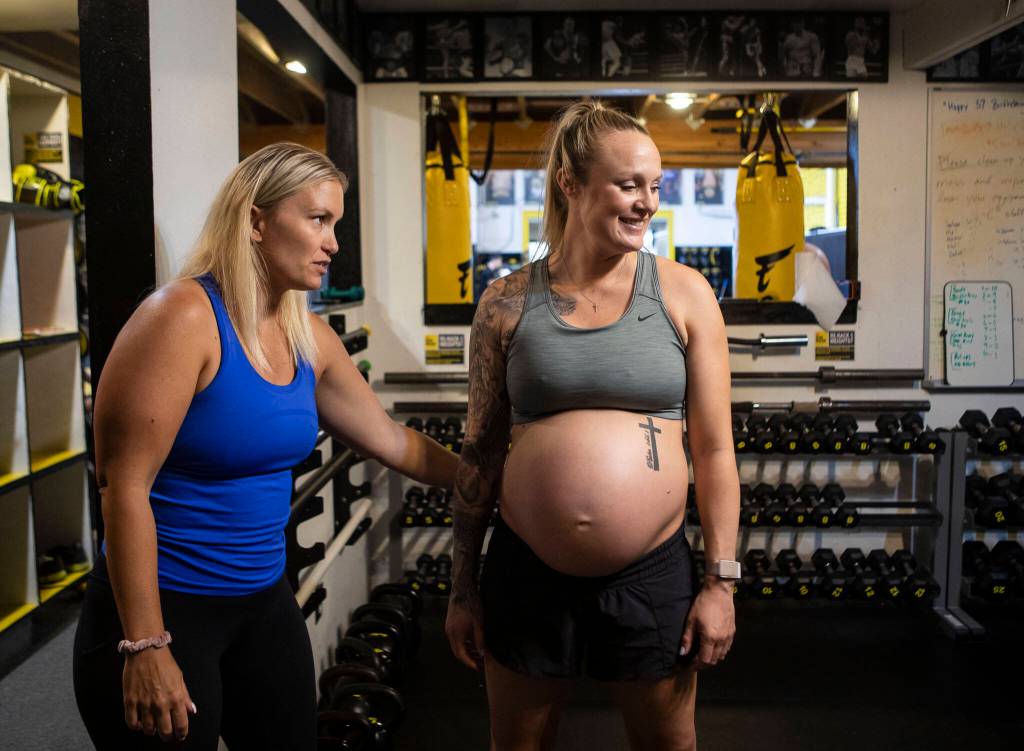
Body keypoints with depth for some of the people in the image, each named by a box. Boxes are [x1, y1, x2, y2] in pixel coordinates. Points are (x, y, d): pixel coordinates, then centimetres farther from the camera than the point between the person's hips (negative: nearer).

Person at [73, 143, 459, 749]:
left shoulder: (311, 339, 3)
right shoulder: (184, 317, -19)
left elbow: (394, 443, 14)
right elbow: (125, 487, -21)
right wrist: (144, 647, -21)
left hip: (264, 602, 7)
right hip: (163, 608, -7)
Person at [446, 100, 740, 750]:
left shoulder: (684, 293, -2)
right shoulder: (509, 302, -1)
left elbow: (714, 448, 0)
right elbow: (480, 452, 4)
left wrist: (722, 580, -3)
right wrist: (463, 587, 6)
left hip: (652, 574, 0)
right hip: (527, 574, 1)